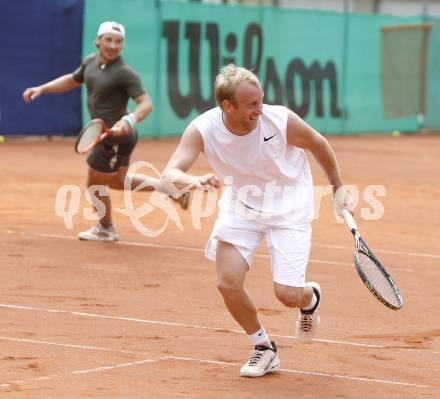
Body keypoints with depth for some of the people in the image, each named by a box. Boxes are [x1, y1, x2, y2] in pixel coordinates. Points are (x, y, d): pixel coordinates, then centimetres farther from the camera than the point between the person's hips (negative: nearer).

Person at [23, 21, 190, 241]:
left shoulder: (125, 73, -22)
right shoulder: (90, 61, 2)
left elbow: (146, 103, -26)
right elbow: (72, 80, 21)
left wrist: (130, 120, -45)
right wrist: (41, 89, 12)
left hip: (116, 138, -9)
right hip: (106, 135, 9)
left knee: (95, 185, 11)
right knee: (117, 181, 24)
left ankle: (105, 229, 36)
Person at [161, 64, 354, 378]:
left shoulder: (280, 120, -27)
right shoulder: (202, 130, -25)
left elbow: (318, 144, -6)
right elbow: (170, 174, -35)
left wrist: (338, 188, 4)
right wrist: (193, 181, -57)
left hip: (289, 207, -2)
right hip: (241, 204, 2)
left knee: (287, 295, -10)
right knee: (228, 284, -13)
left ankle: (310, 298, 31)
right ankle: (264, 349, 14)